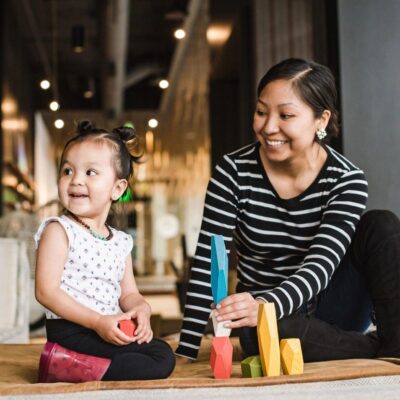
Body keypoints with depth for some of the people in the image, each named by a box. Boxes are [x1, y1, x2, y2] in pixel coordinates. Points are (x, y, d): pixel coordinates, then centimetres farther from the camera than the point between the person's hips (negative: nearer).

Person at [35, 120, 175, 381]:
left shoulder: (121, 242, 14)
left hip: (110, 330, 8)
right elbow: (46, 291, -13)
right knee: (162, 357, -18)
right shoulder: (59, 230, -6)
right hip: (71, 331, -8)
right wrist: (97, 322, -21)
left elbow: (129, 294, 16)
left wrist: (141, 310, -10)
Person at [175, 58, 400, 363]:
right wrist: (185, 353, -20)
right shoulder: (234, 172, -12)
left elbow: (320, 265, -26)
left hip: (331, 314, 1)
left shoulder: (347, 181, -13)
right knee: (258, 331, -37)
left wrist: (265, 305, -48)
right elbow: (207, 264, -14)